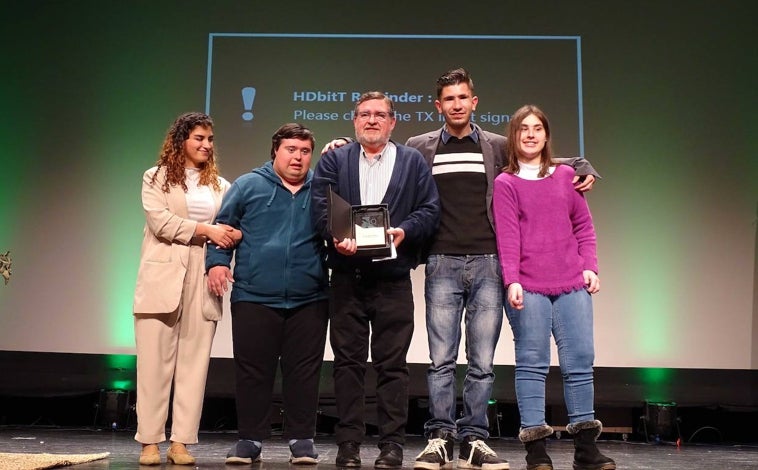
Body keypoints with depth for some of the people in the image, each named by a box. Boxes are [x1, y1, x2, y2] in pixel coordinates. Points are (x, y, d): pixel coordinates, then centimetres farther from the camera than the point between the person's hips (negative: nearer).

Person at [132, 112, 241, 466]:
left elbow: (231, 228, 13)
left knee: (193, 363, 0)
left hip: (203, 279, 3)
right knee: (155, 361, -2)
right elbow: (161, 222, -5)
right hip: (164, 276, -3)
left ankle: (181, 441, 4)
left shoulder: (220, 185, 18)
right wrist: (206, 230, -12)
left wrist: (231, 235, -9)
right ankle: (150, 441, 4)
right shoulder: (157, 178, 8)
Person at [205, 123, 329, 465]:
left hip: (309, 300, 1)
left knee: (303, 371, 5)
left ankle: (301, 439, 15)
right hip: (254, 297, -1)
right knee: (252, 370, 4)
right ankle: (250, 439, 15)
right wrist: (217, 261, -6)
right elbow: (223, 224, 7)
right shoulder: (248, 185, 5)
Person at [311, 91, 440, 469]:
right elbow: (320, 206, -1)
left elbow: (430, 210, 4)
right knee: (347, 361, 4)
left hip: (393, 278, -1)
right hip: (346, 277, 1)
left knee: (392, 363, 2)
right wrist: (337, 236, -19)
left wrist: (404, 231, -15)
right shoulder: (333, 160, 13)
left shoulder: (413, 162, 12)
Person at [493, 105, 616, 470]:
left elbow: (583, 226, 16)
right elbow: (507, 236, -4)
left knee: (580, 361, 2)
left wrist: (589, 267, 5)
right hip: (528, 287, -3)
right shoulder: (505, 183, 5)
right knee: (532, 364, -3)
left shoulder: (565, 175, 15)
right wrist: (512, 281, -14)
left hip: (572, 285, 3)